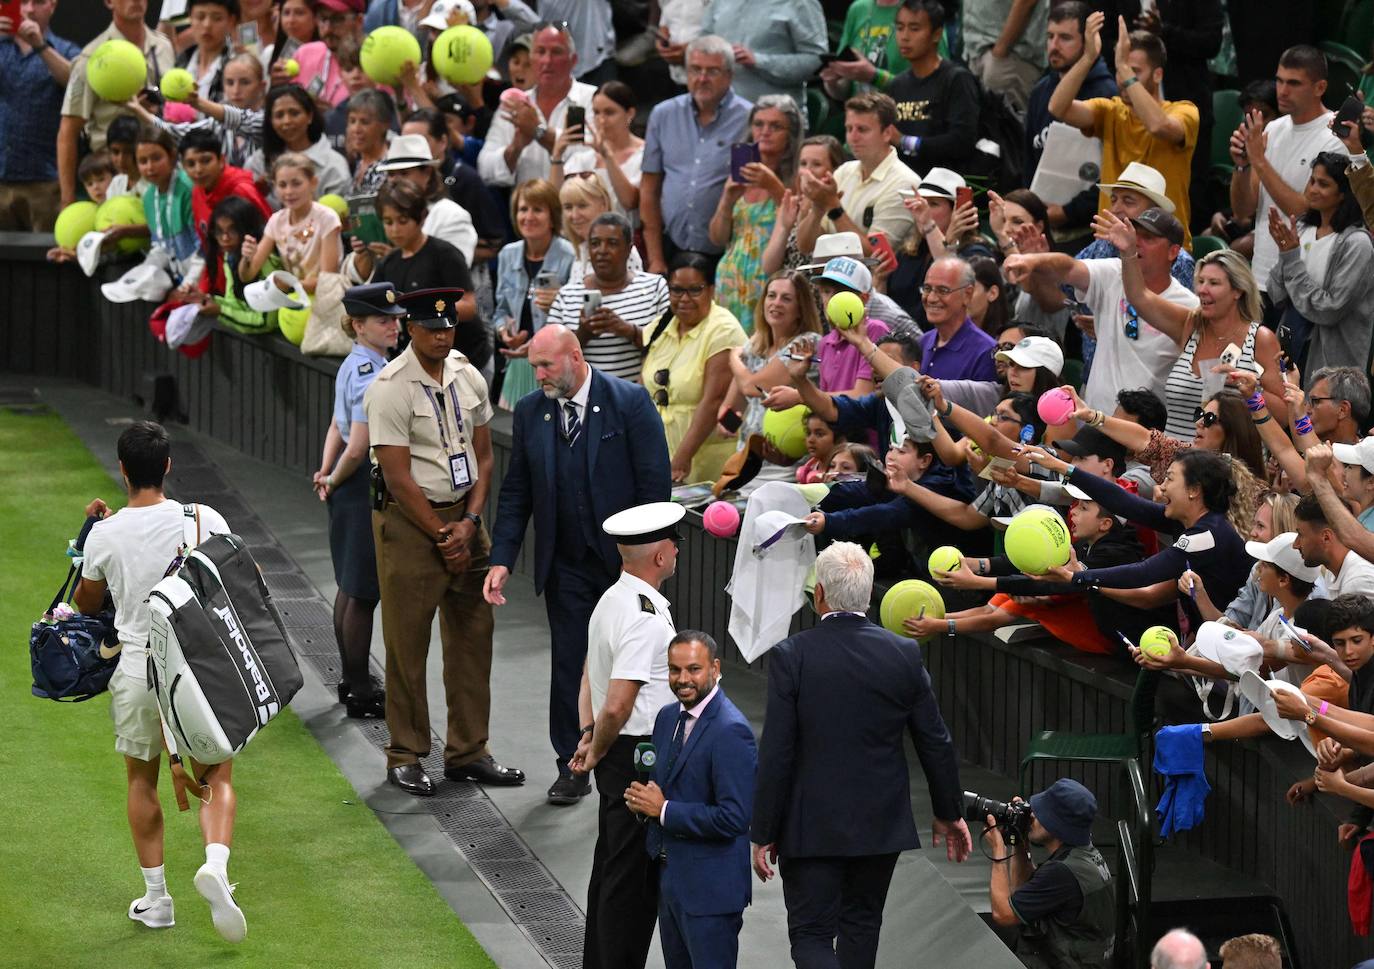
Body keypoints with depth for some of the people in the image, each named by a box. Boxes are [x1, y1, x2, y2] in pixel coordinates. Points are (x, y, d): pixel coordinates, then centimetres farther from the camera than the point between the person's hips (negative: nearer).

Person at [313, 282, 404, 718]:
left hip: (351, 484, 10)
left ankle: (352, 678, 32)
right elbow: (358, 449, -24)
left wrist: (326, 471, 6)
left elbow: (338, 425, 16)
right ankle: (361, 693, 7)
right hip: (368, 485, -10)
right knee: (363, 592, -1)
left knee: (350, 587, 20)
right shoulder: (373, 377, -23)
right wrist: (334, 481, -7)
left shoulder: (353, 366, 8)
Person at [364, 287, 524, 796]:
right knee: (407, 644, -1)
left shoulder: (467, 378, 6)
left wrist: (469, 523, -5)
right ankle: (405, 758, 9)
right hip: (409, 521, -6)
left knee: (473, 635, 8)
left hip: (463, 514, 6)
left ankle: (468, 752, 17)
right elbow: (398, 477, -15)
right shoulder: (389, 389, -13)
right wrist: (443, 536, -11)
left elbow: (483, 457, 9)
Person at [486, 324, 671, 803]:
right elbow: (516, 493, 7)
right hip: (566, 566, 3)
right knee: (567, 665, 5)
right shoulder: (530, 412, 3)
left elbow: (654, 483, -9)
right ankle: (572, 768, 14)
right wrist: (502, 560, -2)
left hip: (625, 560, -3)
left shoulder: (629, 402, -10)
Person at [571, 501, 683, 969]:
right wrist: (596, 752, -9)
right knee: (633, 879, -5)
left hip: (617, 758, 10)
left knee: (612, 872, 18)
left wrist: (588, 736, 11)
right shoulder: (645, 620, -22)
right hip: (640, 756, -10)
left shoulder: (611, 601, 10)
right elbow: (617, 706, -25)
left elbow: (590, 678, 20)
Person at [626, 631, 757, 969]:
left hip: (709, 887, -9)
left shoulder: (731, 731, -20)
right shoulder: (668, 717, 9)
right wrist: (644, 800, -2)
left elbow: (734, 818, -24)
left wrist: (663, 809, -18)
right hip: (670, 877, 9)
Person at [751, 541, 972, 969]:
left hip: (812, 828, -4)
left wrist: (763, 834, -5)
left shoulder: (791, 656, -13)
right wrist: (949, 813, 17)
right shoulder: (904, 654, -4)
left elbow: (776, 755, -13)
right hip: (882, 823, 4)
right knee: (861, 926, 20)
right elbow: (936, 744, 3)